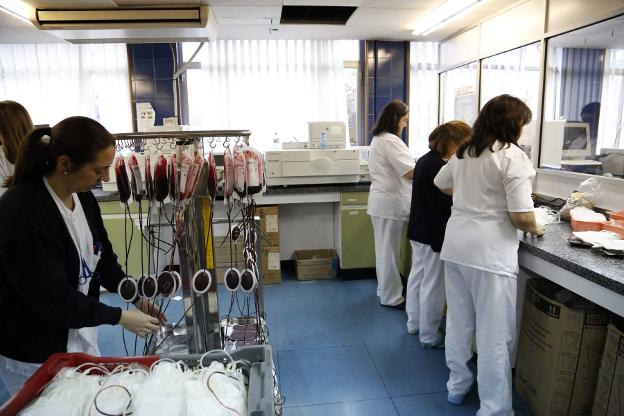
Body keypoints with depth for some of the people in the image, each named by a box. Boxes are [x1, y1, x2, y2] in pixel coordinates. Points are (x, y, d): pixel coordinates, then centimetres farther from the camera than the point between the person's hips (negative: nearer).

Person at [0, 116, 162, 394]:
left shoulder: (82, 196, -3)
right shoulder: (23, 212, -28)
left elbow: (101, 255, 6)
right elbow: (51, 297, -27)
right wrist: (120, 317, -21)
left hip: (79, 332, 7)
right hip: (33, 354, -7)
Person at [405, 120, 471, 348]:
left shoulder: (424, 160, 8)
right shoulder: (439, 166, -22)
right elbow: (450, 204, -21)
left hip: (418, 230, 10)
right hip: (434, 234, -10)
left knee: (417, 275, 19)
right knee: (433, 284, 2)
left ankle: (414, 323, 34)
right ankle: (429, 336, 15)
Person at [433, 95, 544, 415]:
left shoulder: (464, 151, 11)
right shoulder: (512, 156, -12)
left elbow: (440, 183, 28)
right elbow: (520, 216, -16)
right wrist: (536, 229, 5)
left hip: (456, 244, 8)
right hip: (489, 251, -7)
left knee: (458, 321, 19)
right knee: (494, 334, 4)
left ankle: (457, 385, 37)